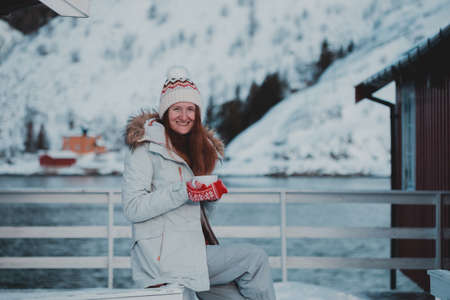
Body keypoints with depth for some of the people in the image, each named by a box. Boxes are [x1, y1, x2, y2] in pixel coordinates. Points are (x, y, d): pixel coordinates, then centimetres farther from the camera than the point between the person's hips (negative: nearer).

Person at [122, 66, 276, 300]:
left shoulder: (195, 150, 20)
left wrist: (211, 197, 2)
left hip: (192, 251, 7)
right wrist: (185, 192, -19)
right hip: (165, 255, -7)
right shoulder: (147, 148, -4)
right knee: (256, 258, -13)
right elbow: (132, 208, -14)